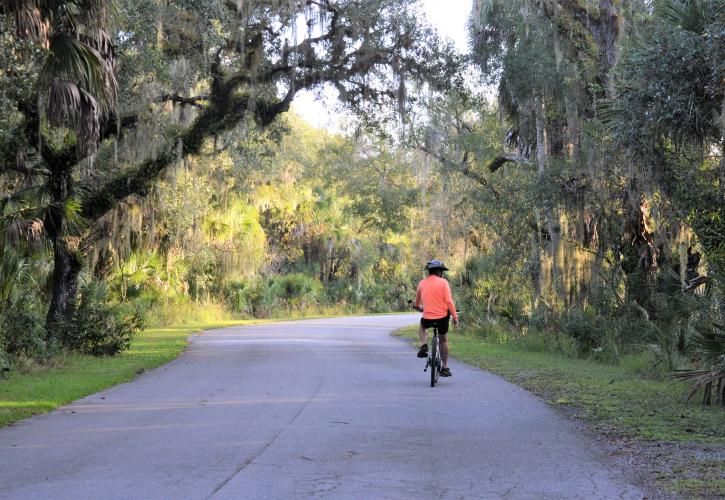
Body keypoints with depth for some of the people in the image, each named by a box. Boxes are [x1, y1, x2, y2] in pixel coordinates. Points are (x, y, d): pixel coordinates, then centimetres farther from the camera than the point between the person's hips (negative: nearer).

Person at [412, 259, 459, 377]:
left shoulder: (422, 283, 5)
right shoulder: (443, 282, -5)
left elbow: (417, 301, 21)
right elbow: (449, 300, -13)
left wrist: (418, 307, 43)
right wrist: (455, 316, -8)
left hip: (427, 318, 1)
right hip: (443, 317, -1)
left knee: (422, 326, 37)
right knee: (443, 340, 21)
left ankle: (424, 345, 11)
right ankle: (445, 368, 22)